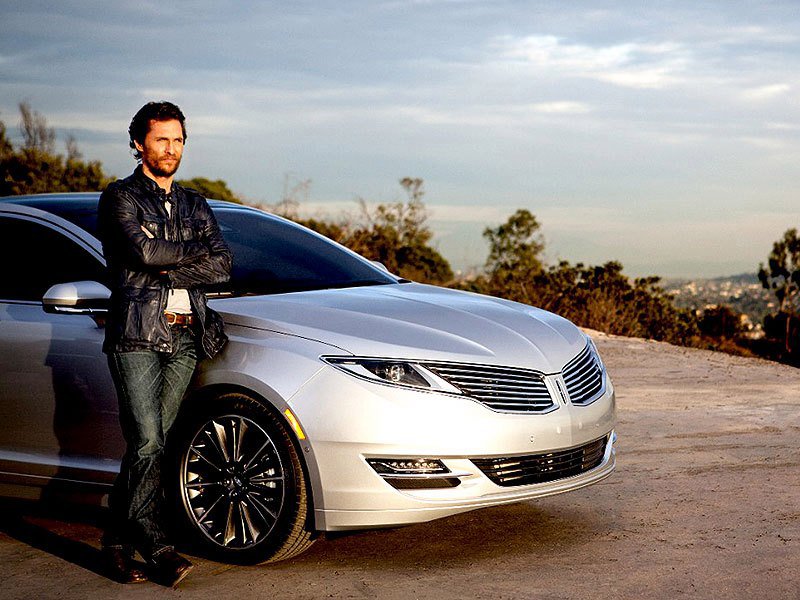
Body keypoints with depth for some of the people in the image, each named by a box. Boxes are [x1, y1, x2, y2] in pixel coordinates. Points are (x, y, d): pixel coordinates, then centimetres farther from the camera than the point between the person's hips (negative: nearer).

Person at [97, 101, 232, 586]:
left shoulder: (195, 205, 21)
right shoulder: (121, 197, 7)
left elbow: (222, 265, 6)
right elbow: (143, 250, -13)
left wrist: (163, 274, -6)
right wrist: (197, 249, 2)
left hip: (186, 337, 4)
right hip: (137, 335, -4)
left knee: (151, 444, 2)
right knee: (147, 442, -13)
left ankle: (119, 541, 10)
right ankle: (156, 546, -9)